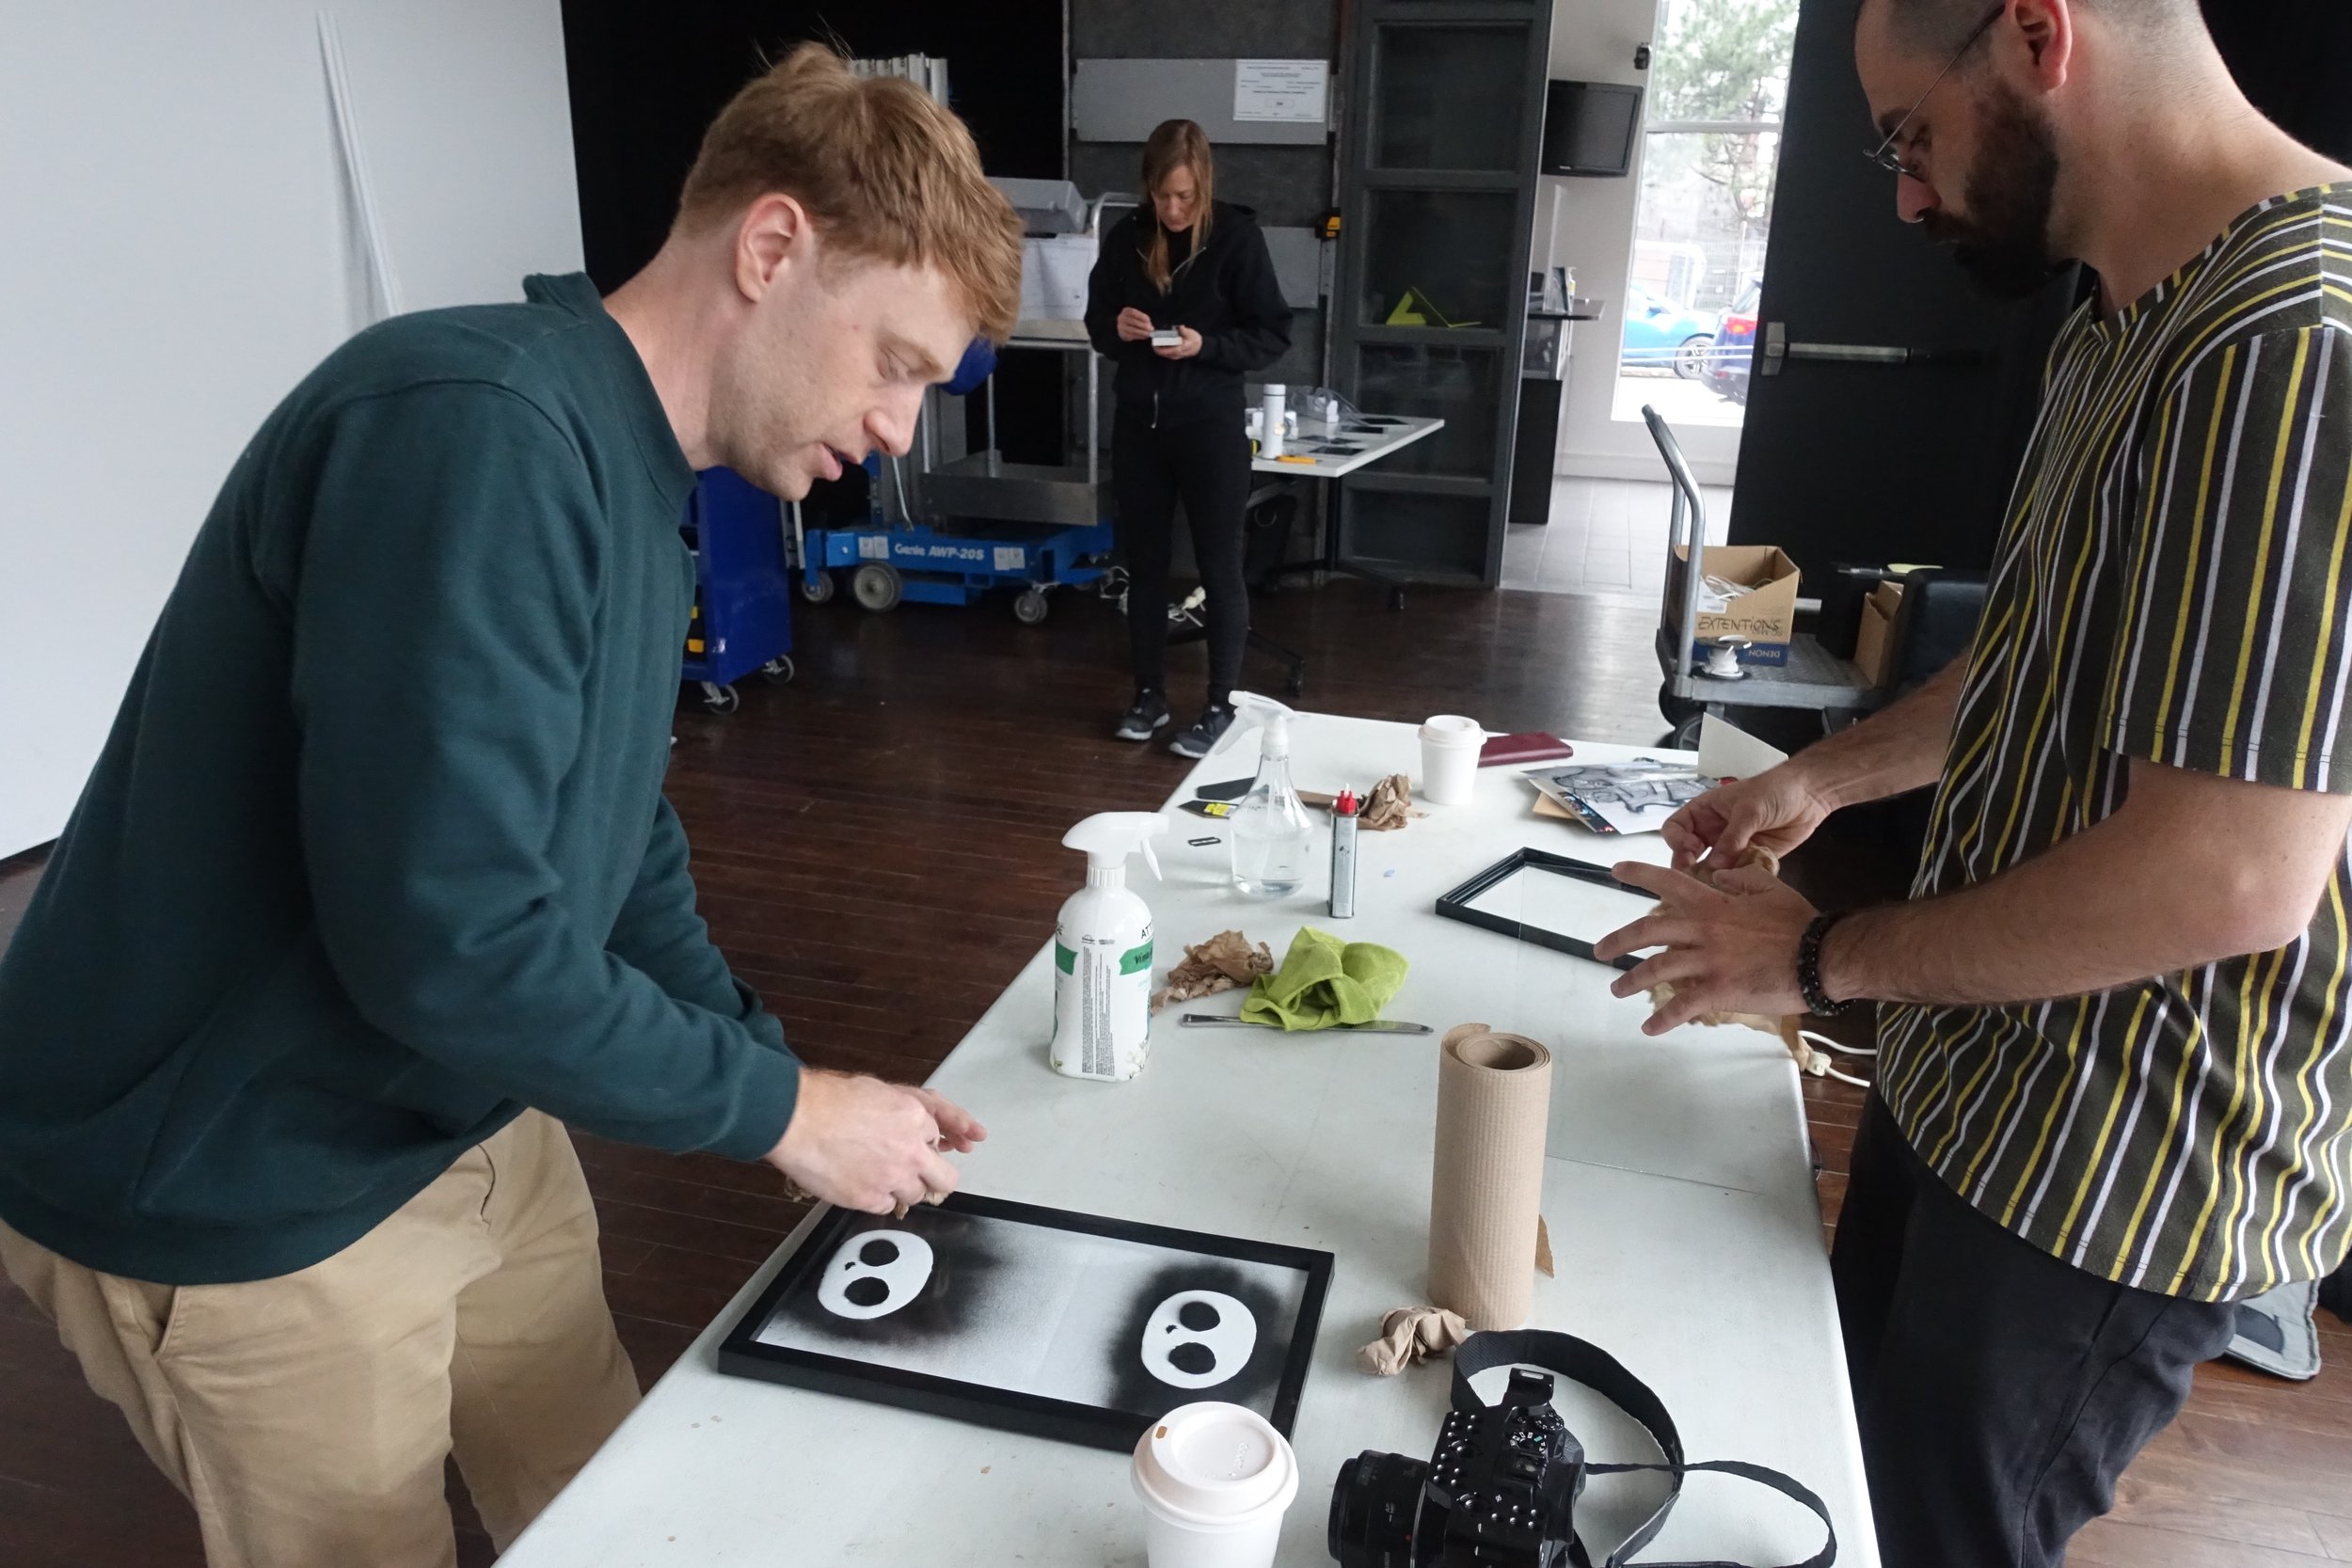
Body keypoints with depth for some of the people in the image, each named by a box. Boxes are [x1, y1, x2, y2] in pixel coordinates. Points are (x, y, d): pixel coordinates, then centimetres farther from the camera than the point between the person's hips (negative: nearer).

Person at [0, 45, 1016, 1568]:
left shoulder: (630, 476, 5)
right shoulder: (472, 428, -27)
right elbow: (447, 941, -33)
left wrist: (801, 1090, 2)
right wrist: (781, 1107, -19)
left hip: (463, 1125, 8)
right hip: (235, 1197, -8)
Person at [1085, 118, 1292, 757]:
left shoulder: (1237, 236, -8)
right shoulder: (1125, 237, 3)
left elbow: (1273, 334, -7)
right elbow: (1095, 322, 13)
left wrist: (1205, 345, -21)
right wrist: (1116, 328, -10)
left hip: (1210, 426, -4)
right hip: (1137, 424, 4)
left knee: (1219, 567, 3)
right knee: (1143, 563, 11)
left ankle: (1220, 705, 13)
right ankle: (1149, 695, 24)